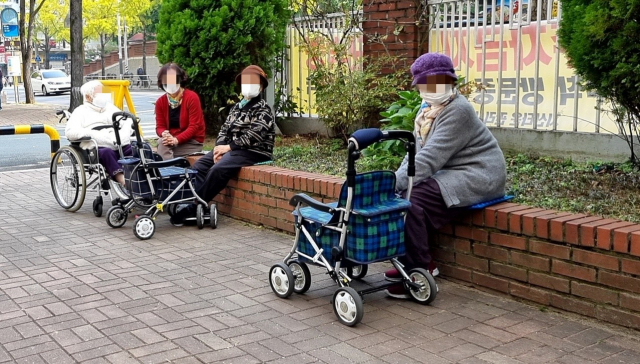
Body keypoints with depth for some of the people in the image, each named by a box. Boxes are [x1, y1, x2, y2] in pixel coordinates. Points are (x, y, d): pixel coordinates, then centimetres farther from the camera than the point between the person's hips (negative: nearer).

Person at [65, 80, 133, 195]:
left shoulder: (110, 107, 32)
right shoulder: (81, 111, 16)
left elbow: (127, 122, 22)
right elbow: (70, 132, 0)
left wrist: (124, 134, -2)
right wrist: (92, 133, -15)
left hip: (122, 146, 4)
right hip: (98, 148, -4)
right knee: (107, 152, -39)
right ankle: (124, 183, -49)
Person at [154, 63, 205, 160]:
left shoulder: (192, 97, -13)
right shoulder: (160, 102, 3)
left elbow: (194, 126, -16)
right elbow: (160, 126, 2)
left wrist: (176, 140, -29)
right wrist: (164, 134, -24)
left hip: (192, 142, -4)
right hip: (172, 140, 4)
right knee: (162, 142, -29)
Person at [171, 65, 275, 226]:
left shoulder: (263, 109, -3)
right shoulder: (237, 107, 21)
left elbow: (253, 136, -16)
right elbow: (225, 128, 14)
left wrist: (229, 147, -18)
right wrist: (220, 147, -7)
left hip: (254, 152, -8)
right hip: (233, 150, 8)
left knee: (218, 169, -30)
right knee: (199, 165, -13)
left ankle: (192, 208, -24)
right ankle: (190, 201, -23)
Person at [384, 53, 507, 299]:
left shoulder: (457, 110, -18)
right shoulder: (426, 111, 12)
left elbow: (431, 157, -26)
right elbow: (416, 152, 7)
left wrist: (396, 183, -26)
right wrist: (397, 181, -9)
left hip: (478, 176, -10)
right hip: (452, 173, 10)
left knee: (414, 200, -23)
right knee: (404, 193, -3)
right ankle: (421, 262, 7)